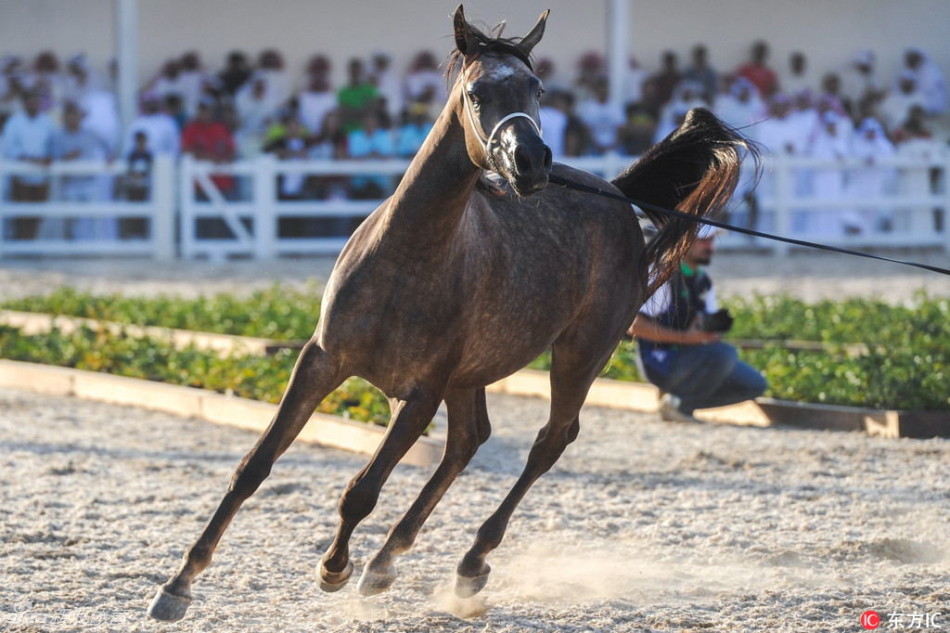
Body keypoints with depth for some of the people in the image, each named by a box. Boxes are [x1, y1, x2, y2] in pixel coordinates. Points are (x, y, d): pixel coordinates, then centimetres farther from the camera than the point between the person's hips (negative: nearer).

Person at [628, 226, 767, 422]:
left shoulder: (703, 281, 13)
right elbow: (635, 326, -21)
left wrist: (714, 328, -10)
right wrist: (685, 337, -25)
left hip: (687, 358, 9)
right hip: (661, 361, -9)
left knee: (754, 385, 1)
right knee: (724, 353, -31)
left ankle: (680, 401, 5)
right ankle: (676, 403, -14)